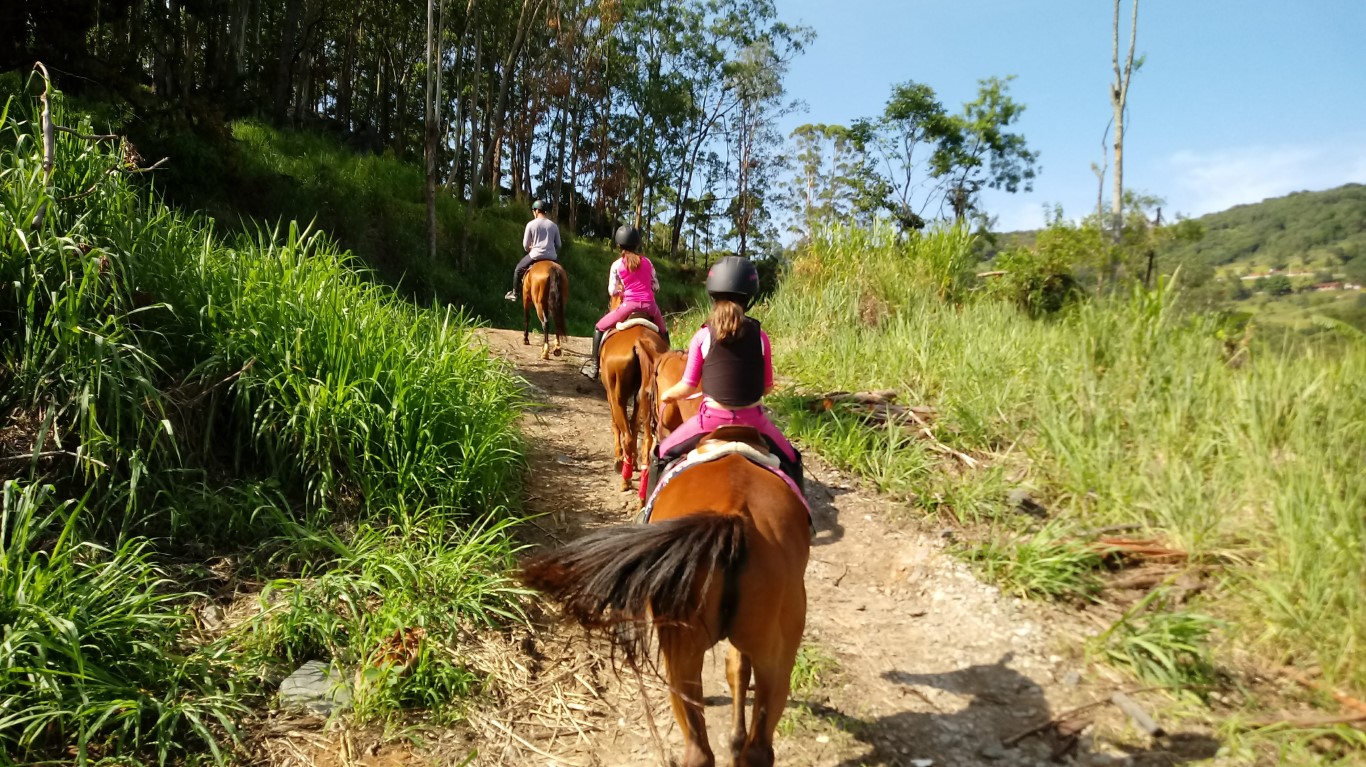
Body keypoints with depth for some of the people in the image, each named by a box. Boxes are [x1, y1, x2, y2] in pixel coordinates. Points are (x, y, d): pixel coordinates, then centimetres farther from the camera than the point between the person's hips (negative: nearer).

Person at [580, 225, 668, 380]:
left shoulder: (617, 265, 2)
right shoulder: (647, 262, 9)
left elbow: (612, 292, 1)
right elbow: (656, 286, 12)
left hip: (629, 304, -3)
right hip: (650, 305, 3)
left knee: (599, 327, 14)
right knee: (663, 331, 30)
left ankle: (594, 365, 9)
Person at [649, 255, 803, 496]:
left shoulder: (702, 337, -8)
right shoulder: (760, 336, -3)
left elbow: (688, 388, -3)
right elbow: (767, 387, 4)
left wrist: (666, 394, 18)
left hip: (713, 418, -1)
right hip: (752, 419, 1)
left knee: (664, 457, 22)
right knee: (790, 462, 26)